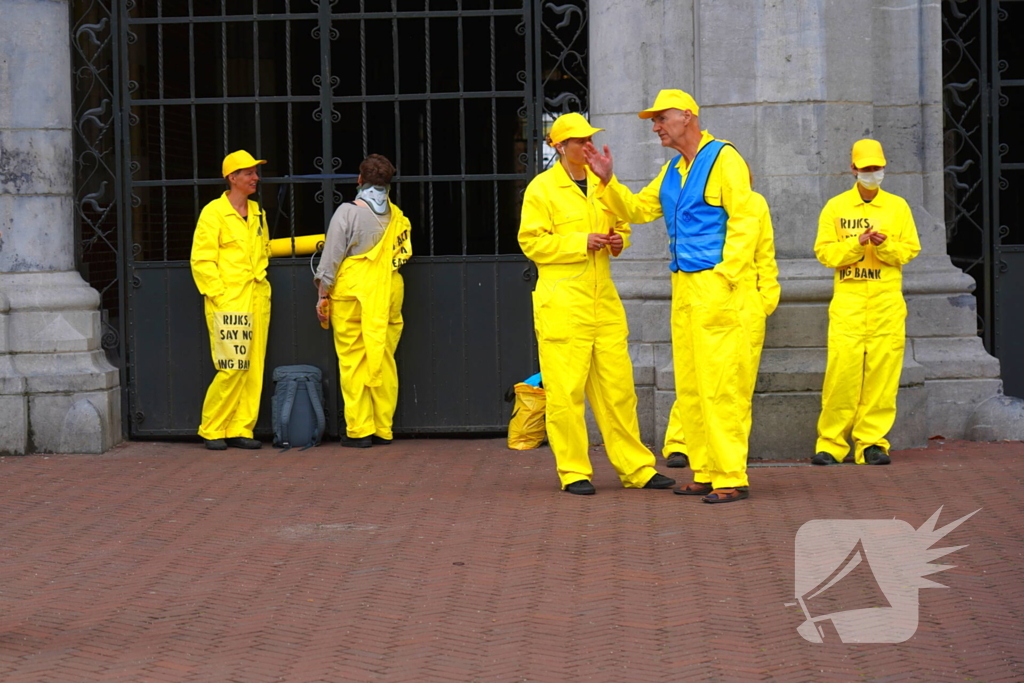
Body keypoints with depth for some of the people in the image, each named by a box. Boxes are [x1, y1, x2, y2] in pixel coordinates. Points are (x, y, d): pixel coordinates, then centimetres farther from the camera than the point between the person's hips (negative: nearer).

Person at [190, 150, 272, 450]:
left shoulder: (257, 212, 15)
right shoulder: (213, 212, -5)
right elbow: (201, 260, -8)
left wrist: (260, 277, 14)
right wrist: (218, 294, -13)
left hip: (257, 299, 7)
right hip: (228, 301, -7)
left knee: (253, 368, 4)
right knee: (232, 367, -11)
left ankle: (240, 430, 10)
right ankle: (212, 430, 0)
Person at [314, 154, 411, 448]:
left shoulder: (348, 212, -4)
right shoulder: (397, 216, 7)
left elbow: (331, 257, -4)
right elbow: (404, 254, 13)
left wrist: (323, 295, 0)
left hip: (351, 292, -4)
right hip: (388, 295, 4)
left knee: (353, 361, 0)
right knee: (384, 360, 7)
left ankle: (359, 430, -2)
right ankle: (383, 429, 8)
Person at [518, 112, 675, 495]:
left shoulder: (601, 183, 16)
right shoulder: (542, 188, -2)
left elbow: (621, 225, 28)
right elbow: (531, 241, -7)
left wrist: (618, 241, 4)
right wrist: (582, 242, -14)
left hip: (603, 298, 6)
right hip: (562, 302, -5)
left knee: (617, 385, 6)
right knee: (566, 388, -4)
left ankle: (636, 469, 11)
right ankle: (573, 472, 2)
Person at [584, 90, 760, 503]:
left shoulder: (723, 159, -7)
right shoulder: (672, 170, 19)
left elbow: (744, 221, -13)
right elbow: (638, 209, 26)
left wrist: (725, 277, -18)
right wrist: (607, 181, 11)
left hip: (719, 286, -9)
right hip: (684, 284, 9)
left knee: (721, 383, -11)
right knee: (690, 383, 9)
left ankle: (732, 478, -10)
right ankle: (705, 473, 14)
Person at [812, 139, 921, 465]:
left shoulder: (898, 207, 11)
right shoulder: (835, 207, 8)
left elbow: (910, 249, 9)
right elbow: (824, 252, 3)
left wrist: (885, 245, -11)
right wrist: (857, 243, -13)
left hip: (888, 302, 1)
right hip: (848, 298, -1)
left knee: (883, 371, -4)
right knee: (842, 368, -9)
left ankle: (872, 442, 3)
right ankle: (831, 442, -2)